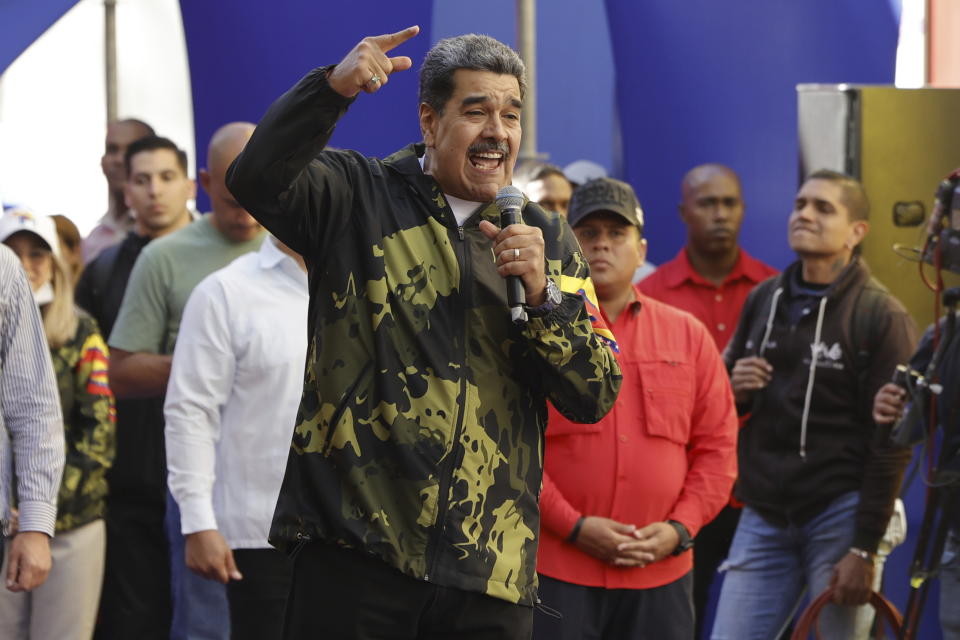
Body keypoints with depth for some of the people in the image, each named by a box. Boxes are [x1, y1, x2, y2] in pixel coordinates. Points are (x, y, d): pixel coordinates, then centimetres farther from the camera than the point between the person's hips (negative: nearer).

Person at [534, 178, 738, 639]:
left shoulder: (688, 335, 12)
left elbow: (718, 446, 11)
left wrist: (680, 527, -3)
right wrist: (574, 526, -12)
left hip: (661, 573, 3)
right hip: (556, 571, -3)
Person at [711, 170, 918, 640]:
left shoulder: (880, 315, -7)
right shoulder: (763, 300, 11)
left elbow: (891, 442, -10)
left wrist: (865, 549, -13)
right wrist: (734, 390, -4)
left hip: (839, 515, -5)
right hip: (763, 517, 5)